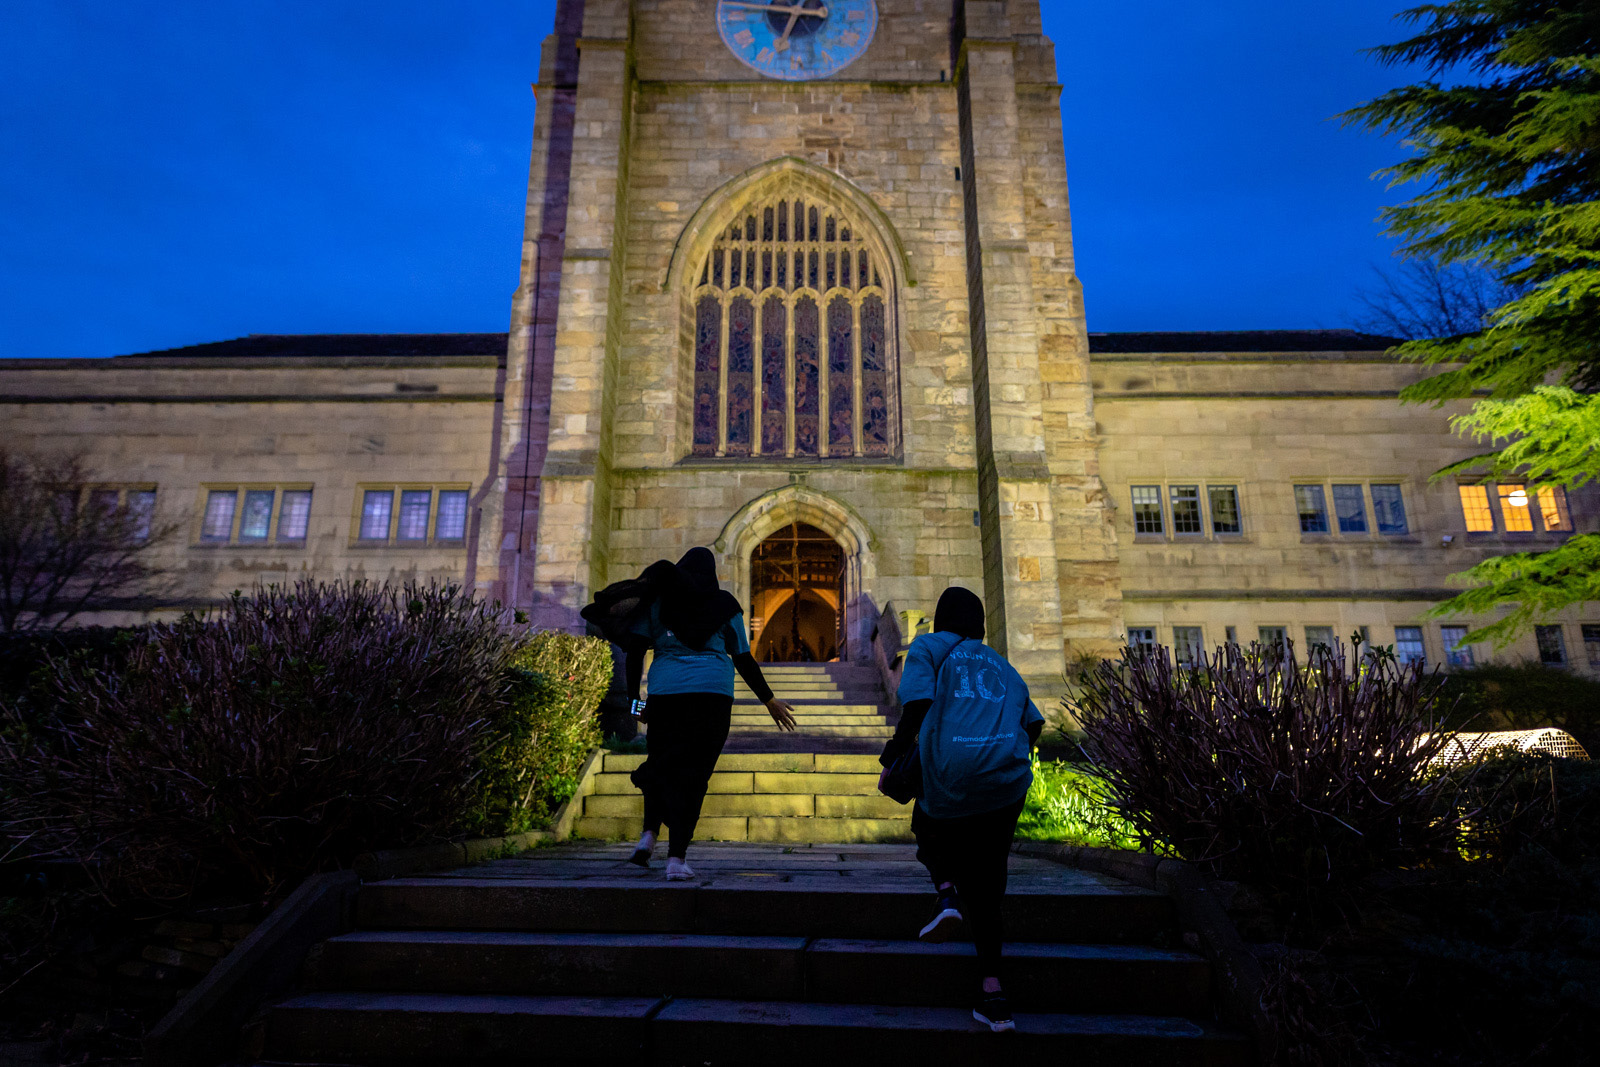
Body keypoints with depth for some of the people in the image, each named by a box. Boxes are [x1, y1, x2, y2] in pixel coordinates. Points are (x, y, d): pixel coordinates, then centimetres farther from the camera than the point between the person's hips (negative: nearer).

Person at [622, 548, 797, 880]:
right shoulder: (725, 604, 11)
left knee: (661, 765, 18)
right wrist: (769, 700, 19)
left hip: (665, 690, 1)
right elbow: (743, 659, 10)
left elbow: (635, 650, 2)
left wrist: (633, 696, 9)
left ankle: (649, 833, 2)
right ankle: (677, 856, -2)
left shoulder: (658, 599, 11)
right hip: (713, 691, 0)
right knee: (693, 772, 3)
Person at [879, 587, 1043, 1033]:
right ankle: (991, 986, 9)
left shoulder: (928, 647, 11)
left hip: (951, 778, -3)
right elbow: (1033, 724, 21)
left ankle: (946, 892, 4)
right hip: (1009, 782, 4)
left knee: (930, 829, 29)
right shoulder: (1001, 664, 24)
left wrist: (893, 753, 6)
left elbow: (918, 704, -5)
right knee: (985, 887, 16)